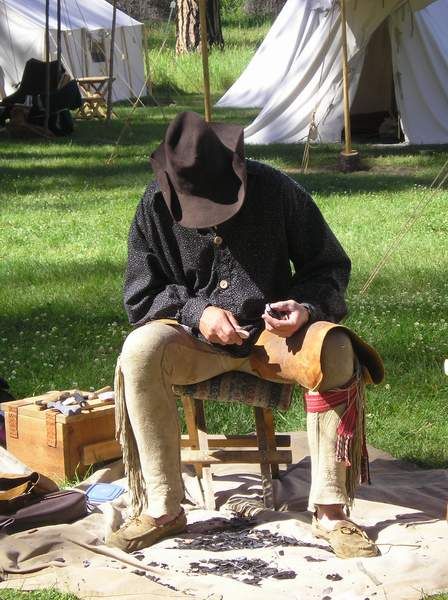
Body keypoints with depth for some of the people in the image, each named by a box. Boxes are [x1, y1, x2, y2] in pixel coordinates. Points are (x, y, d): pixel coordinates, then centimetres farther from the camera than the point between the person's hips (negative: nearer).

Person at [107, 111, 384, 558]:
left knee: (335, 351, -32)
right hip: (195, 337, 1)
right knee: (139, 352, -31)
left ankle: (330, 513, -24)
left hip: (273, 332, 0)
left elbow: (330, 267, 0)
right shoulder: (156, 206, -8)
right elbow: (140, 297, -1)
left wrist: (306, 308, -21)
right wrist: (196, 312, -19)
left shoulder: (275, 190, -10)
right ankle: (163, 509, -22)